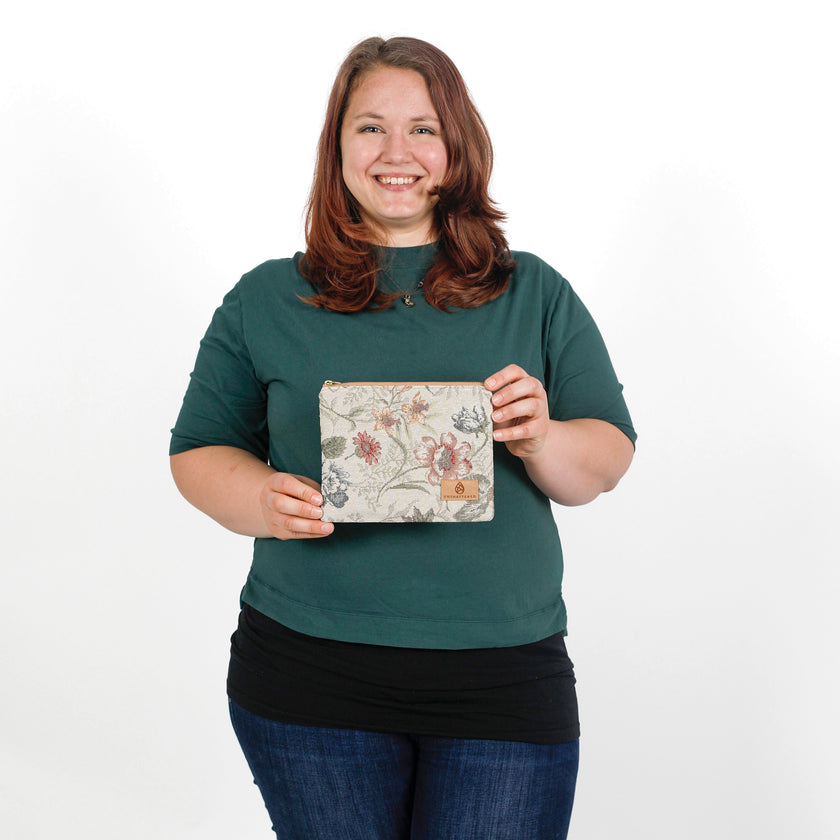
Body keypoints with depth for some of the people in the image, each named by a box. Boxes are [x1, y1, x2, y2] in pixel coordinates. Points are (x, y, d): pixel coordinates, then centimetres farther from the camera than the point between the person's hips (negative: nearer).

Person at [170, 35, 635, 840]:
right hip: (310, 675, 0)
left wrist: (543, 441, -16)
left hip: (505, 683, 1)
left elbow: (609, 458, 7)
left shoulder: (536, 295, 8)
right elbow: (198, 450, 9)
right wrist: (262, 500, -13)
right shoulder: (266, 300, 7)